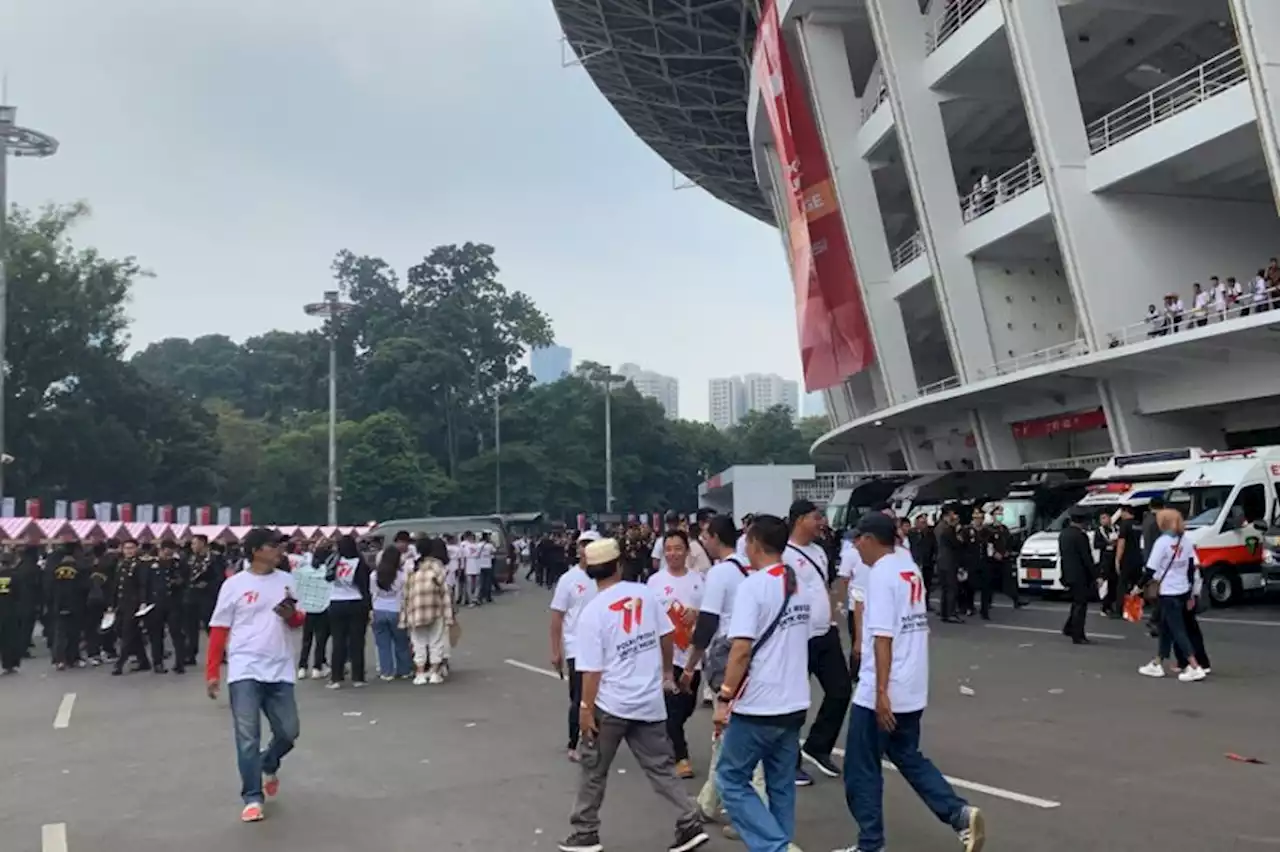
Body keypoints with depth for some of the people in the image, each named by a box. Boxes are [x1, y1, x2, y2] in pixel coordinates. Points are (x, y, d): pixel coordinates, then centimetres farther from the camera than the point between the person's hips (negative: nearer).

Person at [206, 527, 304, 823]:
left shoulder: (286, 580, 7)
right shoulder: (234, 585, -3)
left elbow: (299, 621, 13)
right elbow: (219, 629, -1)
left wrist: (291, 616, -12)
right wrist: (212, 672, -3)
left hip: (280, 670, 4)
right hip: (244, 670, -3)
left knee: (289, 732, 7)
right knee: (248, 736, -5)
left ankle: (269, 766, 38)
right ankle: (253, 798, 5)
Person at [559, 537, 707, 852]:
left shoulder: (592, 612, -13)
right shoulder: (644, 593, -2)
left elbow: (592, 670, -14)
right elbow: (666, 635, 7)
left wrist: (586, 708, -5)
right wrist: (667, 673, 22)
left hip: (611, 704, -4)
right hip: (650, 701, 4)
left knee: (593, 770, 13)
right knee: (662, 767, 13)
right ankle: (691, 823, 8)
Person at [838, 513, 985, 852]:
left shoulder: (881, 573, -16)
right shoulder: (910, 568, 10)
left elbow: (883, 636, -21)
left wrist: (881, 692, -20)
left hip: (881, 693, -9)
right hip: (913, 689, 9)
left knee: (861, 769, 5)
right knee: (908, 757, 21)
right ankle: (960, 814, 9)